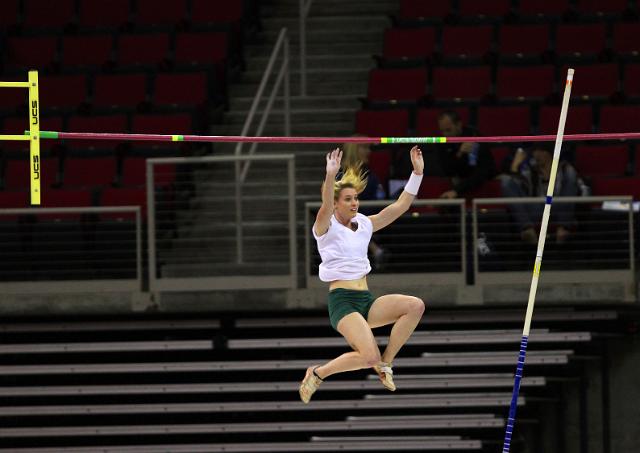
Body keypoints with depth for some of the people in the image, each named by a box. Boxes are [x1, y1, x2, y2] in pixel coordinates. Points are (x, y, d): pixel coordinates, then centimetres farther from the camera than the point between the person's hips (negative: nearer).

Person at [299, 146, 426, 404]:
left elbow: (400, 206, 12)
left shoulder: (364, 225, 15)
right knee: (369, 357, -27)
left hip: (367, 300, 7)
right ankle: (318, 374, -2)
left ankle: (385, 363, -7)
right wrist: (330, 176, -43)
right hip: (342, 301, -7)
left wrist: (417, 173, 2)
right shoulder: (326, 227, -2)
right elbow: (325, 208, -25)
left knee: (415, 306, -18)